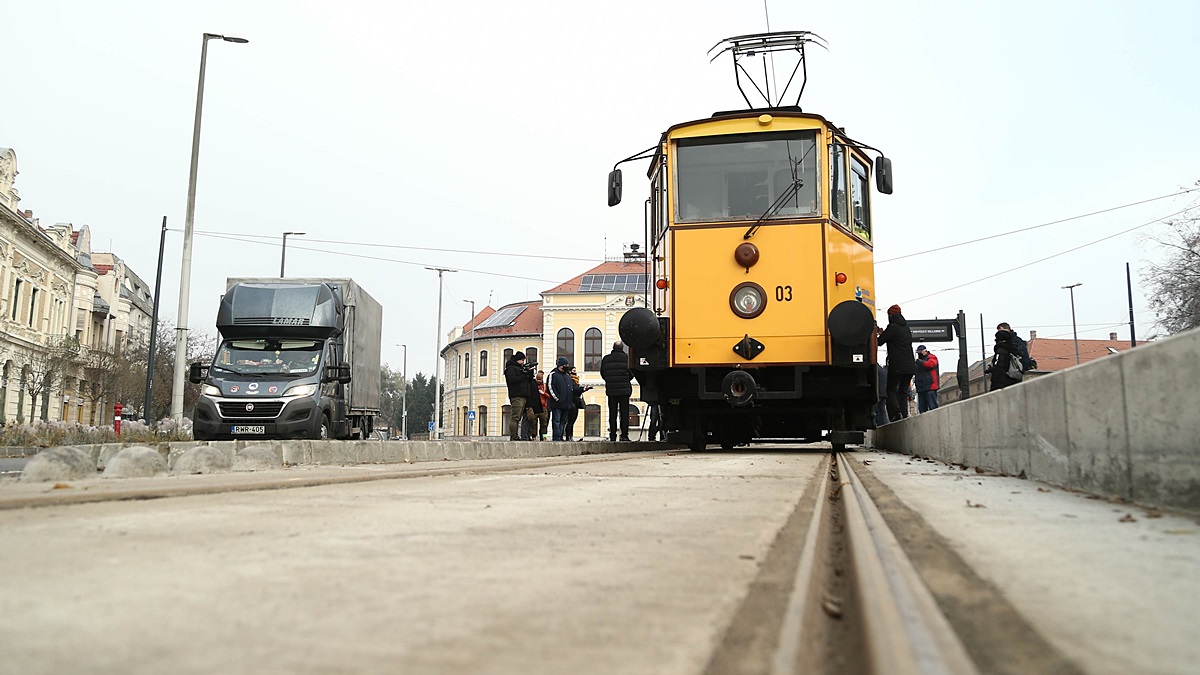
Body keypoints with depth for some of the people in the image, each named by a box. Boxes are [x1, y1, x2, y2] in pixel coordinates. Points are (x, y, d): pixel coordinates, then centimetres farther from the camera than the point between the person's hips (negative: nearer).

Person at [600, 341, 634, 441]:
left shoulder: (605, 359, 2)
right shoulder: (626, 358, -5)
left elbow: (602, 373, 9)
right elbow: (632, 374, 1)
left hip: (611, 390, 2)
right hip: (624, 390, -2)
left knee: (612, 413, 6)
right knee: (624, 413, 3)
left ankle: (612, 436, 4)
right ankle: (624, 435, -1)